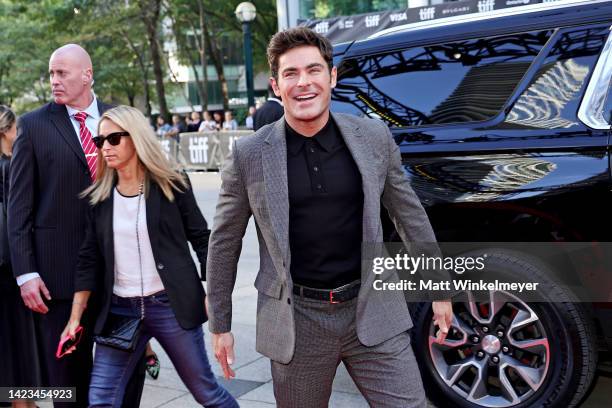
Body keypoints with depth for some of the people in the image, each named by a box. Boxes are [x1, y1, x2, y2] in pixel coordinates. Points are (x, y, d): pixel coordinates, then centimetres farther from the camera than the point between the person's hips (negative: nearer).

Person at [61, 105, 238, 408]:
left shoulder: (171, 185, -4)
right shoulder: (100, 196, 5)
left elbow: (202, 239, -1)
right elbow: (90, 258, 7)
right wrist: (75, 318, 3)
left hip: (171, 306, -3)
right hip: (120, 310, 4)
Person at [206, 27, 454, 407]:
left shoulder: (374, 136, -2)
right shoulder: (249, 154, -7)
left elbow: (409, 212, 9)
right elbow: (224, 243, 3)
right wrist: (220, 324, 6)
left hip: (372, 310, 1)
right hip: (297, 321, 0)